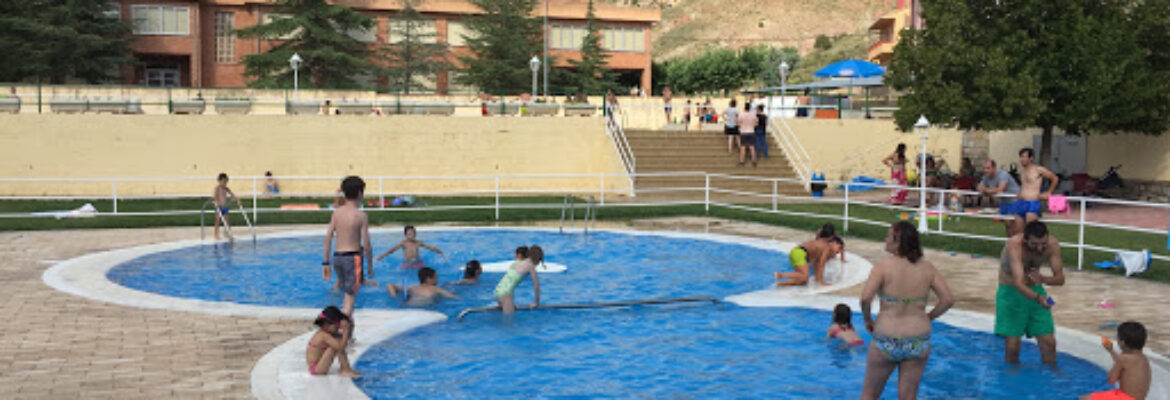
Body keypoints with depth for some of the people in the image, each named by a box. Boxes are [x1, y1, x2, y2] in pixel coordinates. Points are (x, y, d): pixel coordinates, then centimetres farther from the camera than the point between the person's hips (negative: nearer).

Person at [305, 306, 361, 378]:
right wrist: (346, 330, -33)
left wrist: (350, 327, -5)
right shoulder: (324, 335, -23)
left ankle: (344, 369, 6)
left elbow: (347, 337, 12)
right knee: (337, 347, -22)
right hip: (316, 369, -10)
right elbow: (340, 347, -33)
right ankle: (346, 370, -14)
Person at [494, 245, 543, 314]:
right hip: (505, 294, -8)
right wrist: (536, 302, 17)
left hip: (497, 291, 8)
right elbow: (536, 285, 5)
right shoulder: (530, 266, 1)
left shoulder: (515, 263, 21)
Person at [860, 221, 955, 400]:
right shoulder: (927, 268, 0)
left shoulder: (882, 266, -11)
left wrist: (868, 320, -5)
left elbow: (865, 298, -23)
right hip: (918, 342, 3)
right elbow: (948, 300, -2)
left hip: (886, 341, -3)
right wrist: (928, 317, 11)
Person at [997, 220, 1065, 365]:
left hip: (1035, 290, 4)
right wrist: (1038, 298, -57)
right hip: (1011, 292, -4)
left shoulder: (1052, 244, -15)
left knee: (1049, 341, 2)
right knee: (1012, 345, -8)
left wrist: (1043, 279, -35)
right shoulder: (1014, 245, -30)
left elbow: (1060, 278, -12)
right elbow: (1018, 283, -40)